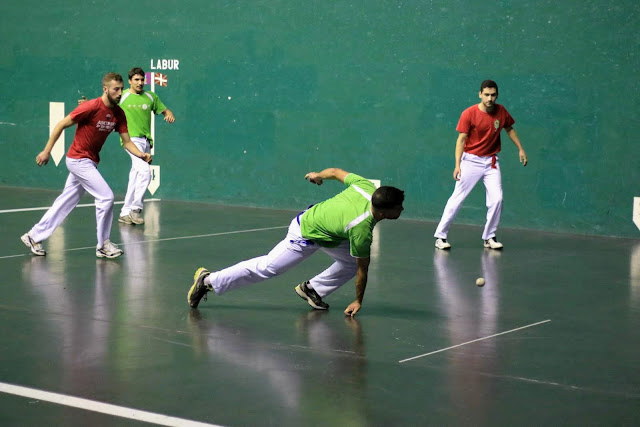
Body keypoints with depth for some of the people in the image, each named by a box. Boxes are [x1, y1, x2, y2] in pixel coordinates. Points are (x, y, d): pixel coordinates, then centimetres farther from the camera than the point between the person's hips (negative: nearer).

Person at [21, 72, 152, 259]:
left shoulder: (118, 114, -1)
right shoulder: (91, 107, -21)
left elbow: (127, 142, 0)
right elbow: (61, 125, -14)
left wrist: (141, 155, -20)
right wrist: (47, 151, -14)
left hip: (90, 162, 8)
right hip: (78, 159, -8)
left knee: (65, 203, 14)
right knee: (106, 197, -13)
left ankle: (34, 236, 25)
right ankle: (103, 245, -2)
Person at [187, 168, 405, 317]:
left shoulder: (367, 187, -20)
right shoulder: (361, 229, -37)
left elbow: (335, 172, -2)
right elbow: (363, 269, -22)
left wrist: (318, 174, 19)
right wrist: (358, 301, -8)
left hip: (314, 213, 8)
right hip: (305, 236, -8)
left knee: (352, 262, 3)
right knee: (267, 268, 2)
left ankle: (313, 289, 19)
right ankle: (208, 280, 13)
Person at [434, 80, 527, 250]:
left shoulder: (501, 112, -1)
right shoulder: (469, 114, -13)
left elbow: (509, 129, 17)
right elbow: (461, 139, -12)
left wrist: (520, 149, 13)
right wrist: (457, 165, -20)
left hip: (491, 162, 4)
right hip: (471, 160, -4)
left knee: (497, 199, -6)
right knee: (457, 198, -3)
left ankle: (489, 237, 9)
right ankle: (440, 236, 4)